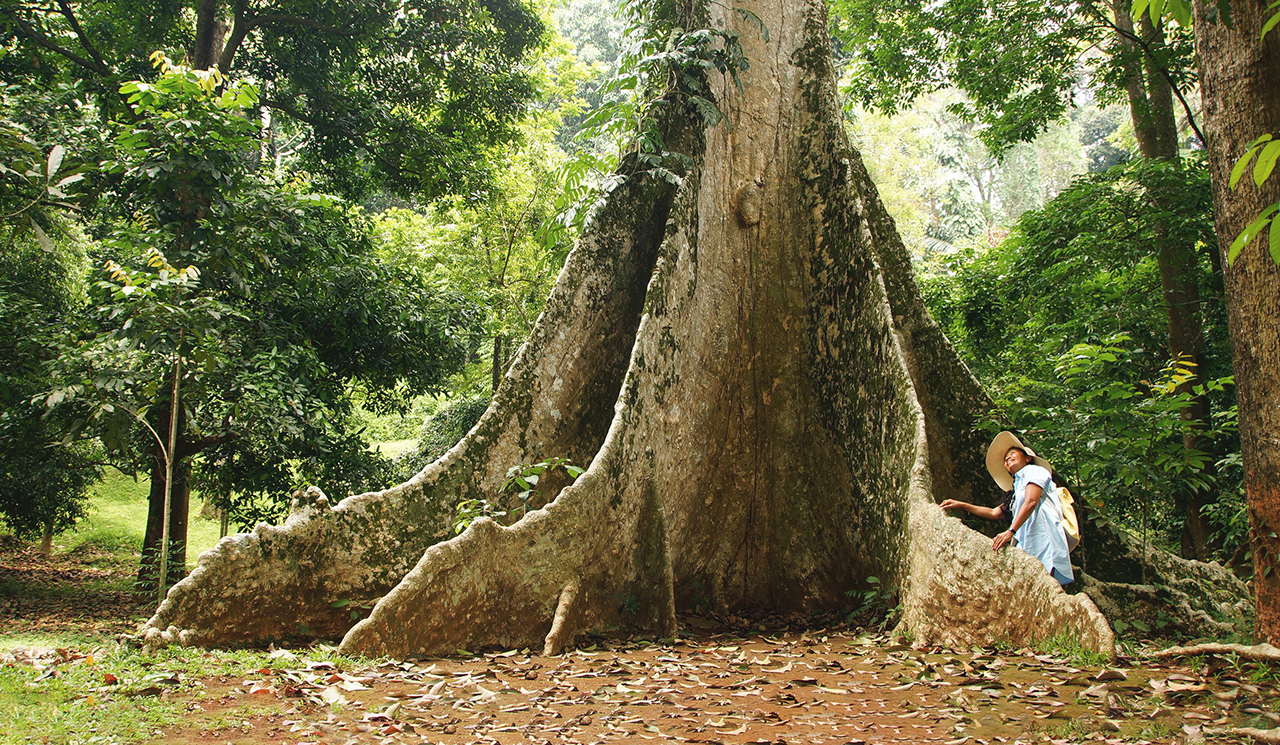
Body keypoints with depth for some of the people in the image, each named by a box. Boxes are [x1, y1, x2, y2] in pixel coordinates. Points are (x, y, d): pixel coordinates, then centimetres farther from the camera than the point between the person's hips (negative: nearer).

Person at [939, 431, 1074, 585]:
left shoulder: (1034, 470, 9)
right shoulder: (1016, 491, 31)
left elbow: (1031, 502, -8)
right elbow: (994, 513, 34)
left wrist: (1011, 531, -19)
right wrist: (961, 505, 30)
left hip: (1044, 539, -7)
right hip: (1027, 546, 7)